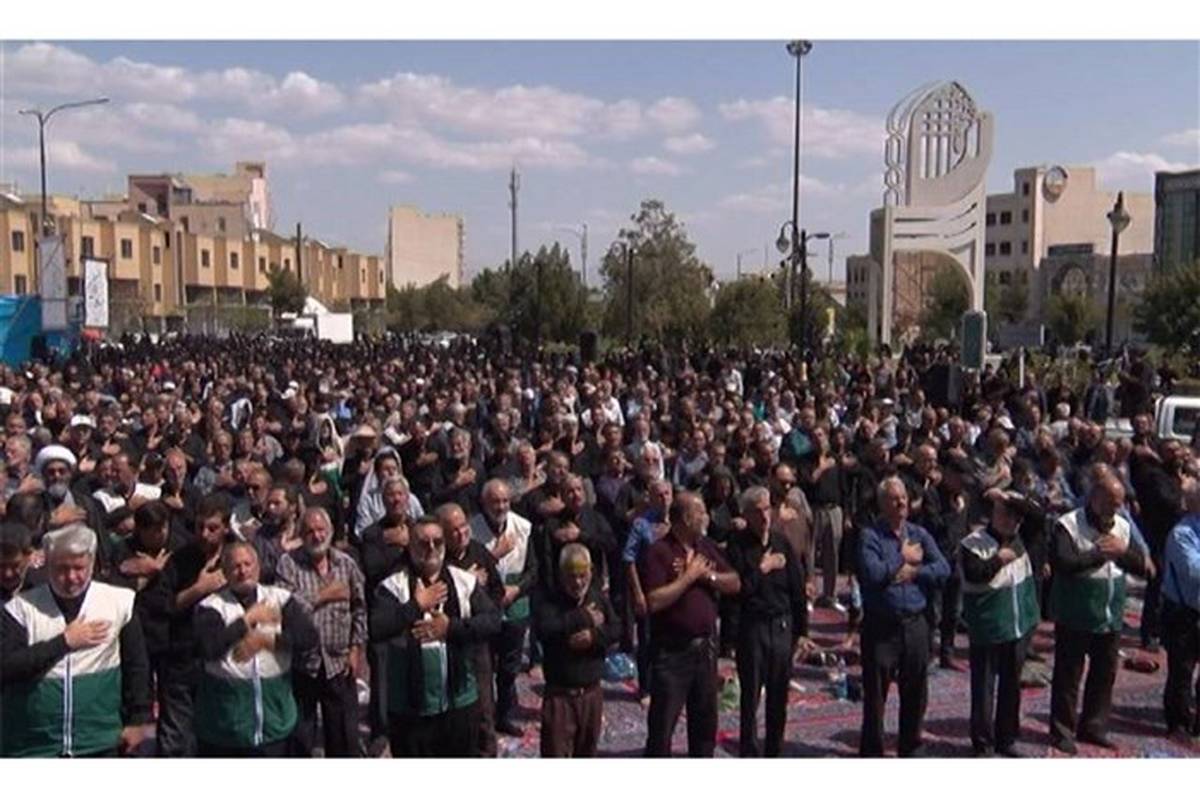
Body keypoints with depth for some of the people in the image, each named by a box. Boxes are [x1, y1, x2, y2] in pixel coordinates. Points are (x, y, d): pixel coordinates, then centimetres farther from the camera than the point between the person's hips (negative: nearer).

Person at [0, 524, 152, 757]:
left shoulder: (119, 601, -3)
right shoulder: (22, 607, -3)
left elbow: (136, 665, 5)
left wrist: (138, 720, 5)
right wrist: (64, 641, -15)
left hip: (99, 744, 0)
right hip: (32, 746, 0)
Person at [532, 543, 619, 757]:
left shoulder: (599, 595, 4)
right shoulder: (546, 597, -9)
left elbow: (616, 629, -3)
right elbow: (544, 629, -27)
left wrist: (594, 636, -22)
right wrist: (583, 617, -19)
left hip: (592, 691, 4)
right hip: (560, 692, -4)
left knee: (587, 750, 19)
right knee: (555, 753, -3)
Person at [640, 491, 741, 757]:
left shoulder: (707, 547, 9)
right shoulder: (659, 552, -13)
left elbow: (735, 583, 7)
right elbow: (654, 601, -23)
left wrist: (708, 575, -9)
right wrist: (689, 576, -18)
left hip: (705, 646, 7)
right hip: (672, 650, -7)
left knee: (705, 717, 19)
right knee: (662, 723, 1)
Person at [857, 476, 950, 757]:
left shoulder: (920, 534, 8)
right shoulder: (870, 536, -7)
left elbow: (943, 569, -2)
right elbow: (872, 573, -22)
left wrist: (913, 572, -14)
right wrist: (903, 558, -11)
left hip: (915, 624, 5)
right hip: (881, 626, -4)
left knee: (915, 692, 15)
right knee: (875, 693, 4)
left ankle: (910, 749, 33)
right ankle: (871, 751, 18)